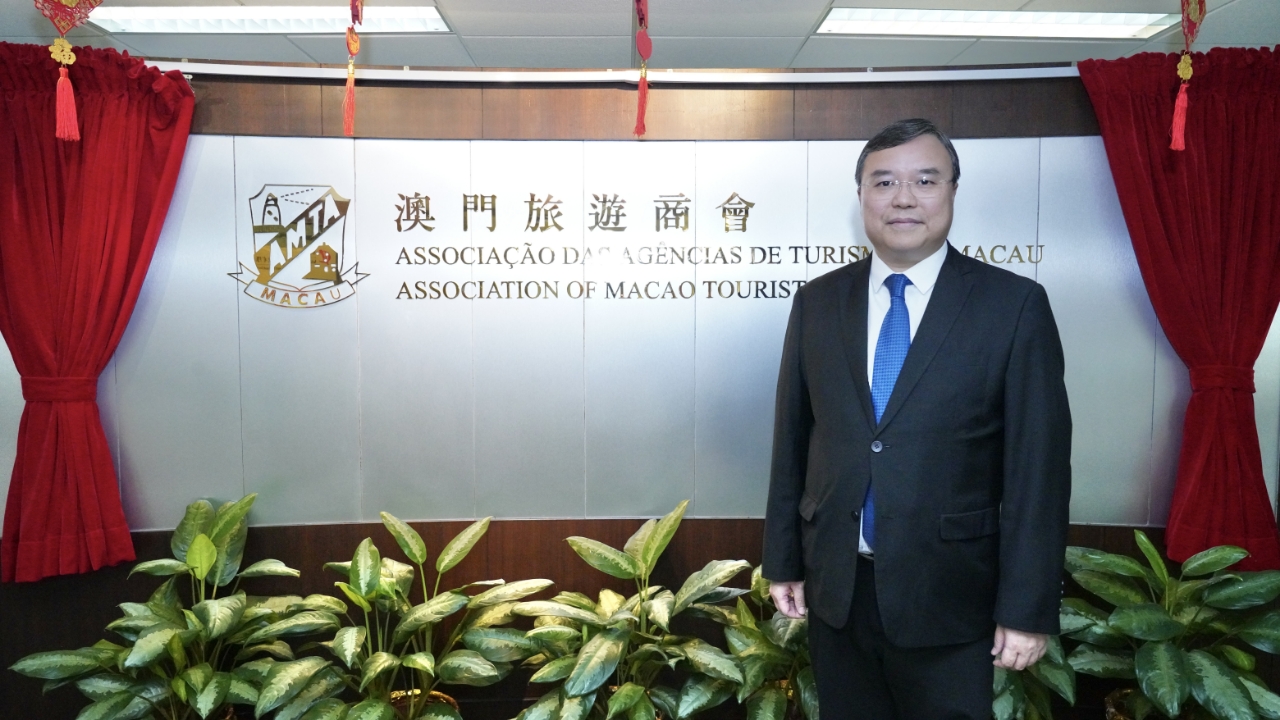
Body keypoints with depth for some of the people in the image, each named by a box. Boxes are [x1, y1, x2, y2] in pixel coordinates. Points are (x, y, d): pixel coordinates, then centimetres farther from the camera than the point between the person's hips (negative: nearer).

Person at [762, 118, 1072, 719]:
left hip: (947, 596, -3)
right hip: (835, 589, 3)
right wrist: (783, 561, 7)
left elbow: (1039, 466, -9)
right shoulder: (817, 302, 2)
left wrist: (1028, 608, -9)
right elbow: (792, 440, 6)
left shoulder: (1014, 305, -8)